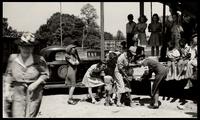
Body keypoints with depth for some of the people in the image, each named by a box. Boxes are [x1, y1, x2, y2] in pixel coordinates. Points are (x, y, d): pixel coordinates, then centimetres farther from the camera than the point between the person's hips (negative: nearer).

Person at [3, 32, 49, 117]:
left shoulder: (38, 60, -6)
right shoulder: (13, 58, 2)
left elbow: (45, 74, 2)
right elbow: (8, 75, 11)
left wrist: (36, 83, -13)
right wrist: (7, 90, 5)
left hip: (34, 93, -2)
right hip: (18, 92, 2)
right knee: (17, 116, -3)